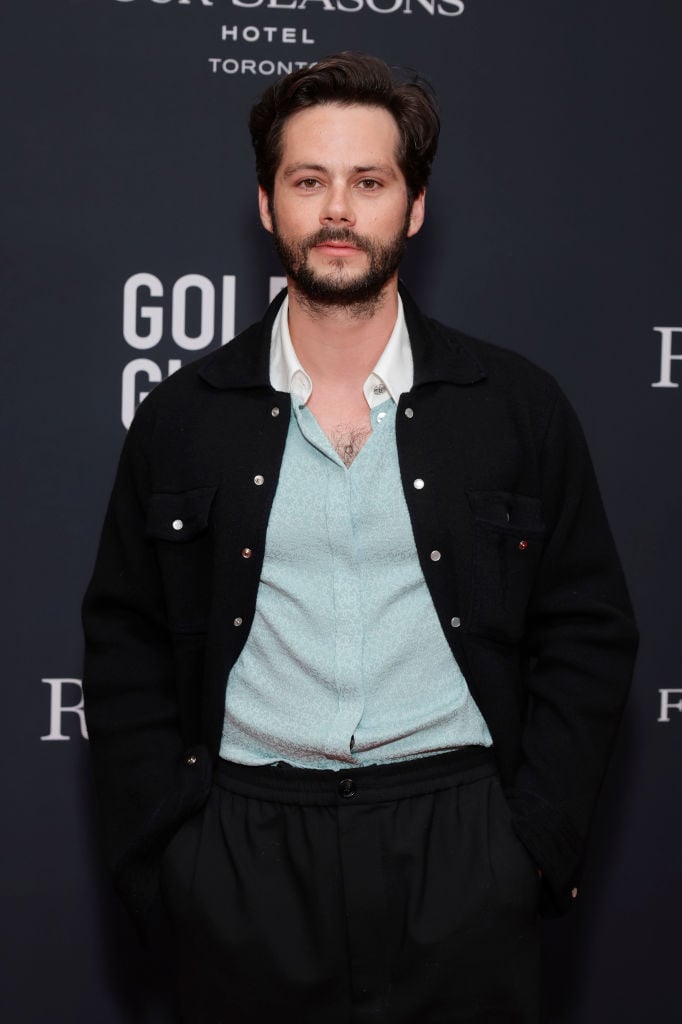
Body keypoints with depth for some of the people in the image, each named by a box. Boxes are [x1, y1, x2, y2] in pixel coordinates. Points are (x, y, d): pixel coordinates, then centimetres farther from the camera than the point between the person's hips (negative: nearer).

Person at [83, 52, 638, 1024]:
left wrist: (535, 846, -4)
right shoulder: (182, 418, 3)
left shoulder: (521, 408, 1)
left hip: (460, 858, 0)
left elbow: (589, 636, 3)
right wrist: (164, 851, -1)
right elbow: (125, 645, 7)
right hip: (243, 860, 1)